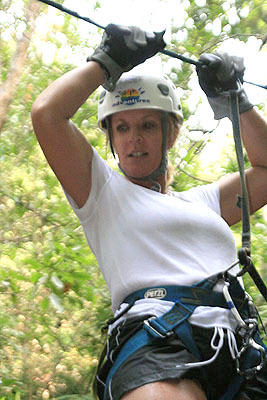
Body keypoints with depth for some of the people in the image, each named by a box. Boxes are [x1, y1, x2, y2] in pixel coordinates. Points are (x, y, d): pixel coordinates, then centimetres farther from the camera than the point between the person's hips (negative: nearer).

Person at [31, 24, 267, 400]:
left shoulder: (203, 201, 32)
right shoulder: (102, 191, 19)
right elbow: (46, 114, 8)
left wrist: (233, 99, 36)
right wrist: (107, 62, 19)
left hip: (236, 350, 5)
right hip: (155, 341, -4)